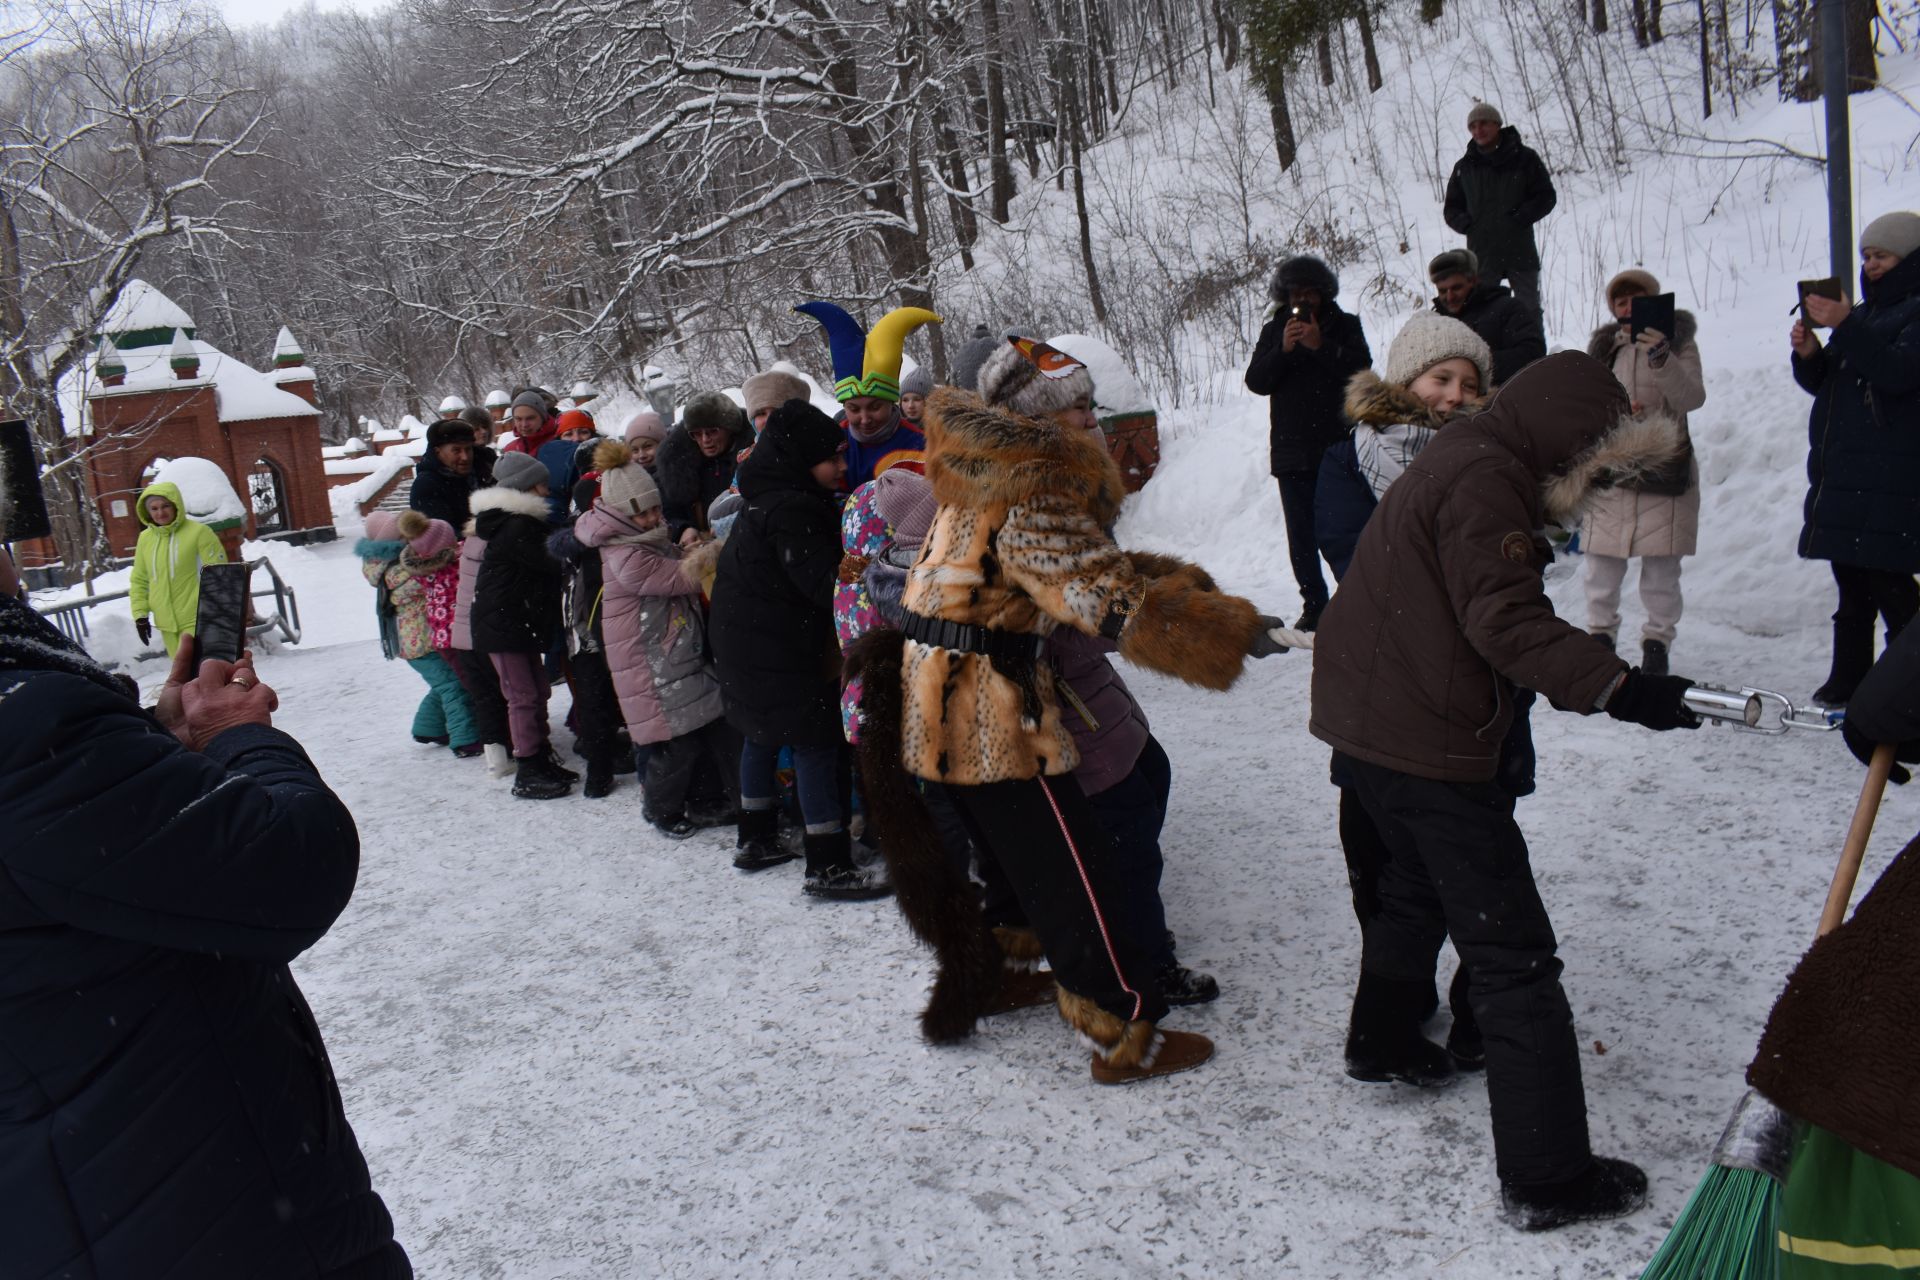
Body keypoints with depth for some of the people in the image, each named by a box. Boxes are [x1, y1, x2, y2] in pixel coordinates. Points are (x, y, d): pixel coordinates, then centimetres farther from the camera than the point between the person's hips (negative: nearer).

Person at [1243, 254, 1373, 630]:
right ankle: (1314, 605, 11)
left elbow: (1360, 368, -8)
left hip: (1338, 445, -2)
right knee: (1301, 535, 3)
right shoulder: (1274, 329, 12)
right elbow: (1256, 381, 1)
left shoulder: (1344, 325, 7)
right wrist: (1282, 350, -14)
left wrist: (1321, 346, -19)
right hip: (1292, 451, 2)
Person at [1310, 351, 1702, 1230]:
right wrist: (1617, 688, -30)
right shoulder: (1485, 481, -17)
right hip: (1428, 745, -11)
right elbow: (1509, 623, -26)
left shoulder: (1457, 459, 15)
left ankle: (1382, 1039, 51)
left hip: (1367, 722, 11)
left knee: (1417, 883, 32)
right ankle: (1547, 1176, 1)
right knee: (1512, 955, -4)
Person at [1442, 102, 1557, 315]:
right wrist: (1468, 226, -4)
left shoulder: (1524, 158, 3)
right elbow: (1451, 208, 15)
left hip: (1520, 252, -1)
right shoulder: (1464, 167, 10)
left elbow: (1546, 196, 2)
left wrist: (1518, 219, -12)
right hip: (1481, 256, 1)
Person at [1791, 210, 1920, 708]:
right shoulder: (1864, 312, 20)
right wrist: (1809, 355, -1)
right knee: (1851, 583, 11)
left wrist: (1845, 329, -24)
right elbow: (1823, 383, 20)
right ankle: (1849, 678, 16)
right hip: (1841, 471, 8)